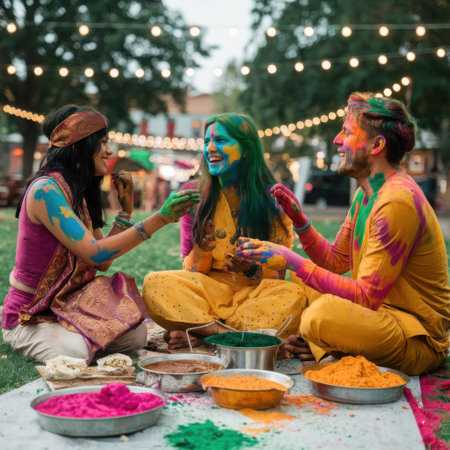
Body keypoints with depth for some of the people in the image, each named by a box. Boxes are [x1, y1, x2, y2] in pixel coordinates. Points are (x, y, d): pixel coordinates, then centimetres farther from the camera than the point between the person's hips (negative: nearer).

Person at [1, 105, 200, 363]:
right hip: (29, 315, -7)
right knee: (76, 353, -34)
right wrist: (160, 219, -29)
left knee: (136, 336, -16)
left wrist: (126, 210, 2)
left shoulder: (79, 193, 10)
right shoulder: (45, 190, -19)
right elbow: (94, 255, -27)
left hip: (67, 304, 7)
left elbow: (103, 263, 4)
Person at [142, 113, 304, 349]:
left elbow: (279, 270, 1)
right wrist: (201, 252, -17)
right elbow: (190, 269, 5)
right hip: (209, 288, 1)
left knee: (295, 295, -32)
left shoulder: (273, 199, 0)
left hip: (256, 291, 0)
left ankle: (198, 331, -24)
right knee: (154, 284, -25)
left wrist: (252, 269, -20)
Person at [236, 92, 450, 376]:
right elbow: (336, 261, 13)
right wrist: (299, 219, 1)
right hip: (381, 312, 10)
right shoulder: (366, 193, 8)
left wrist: (294, 262, -27)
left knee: (324, 313, -34)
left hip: (419, 340, -10)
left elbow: (366, 297, -26)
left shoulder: (398, 202, -24)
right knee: (299, 283, 19)